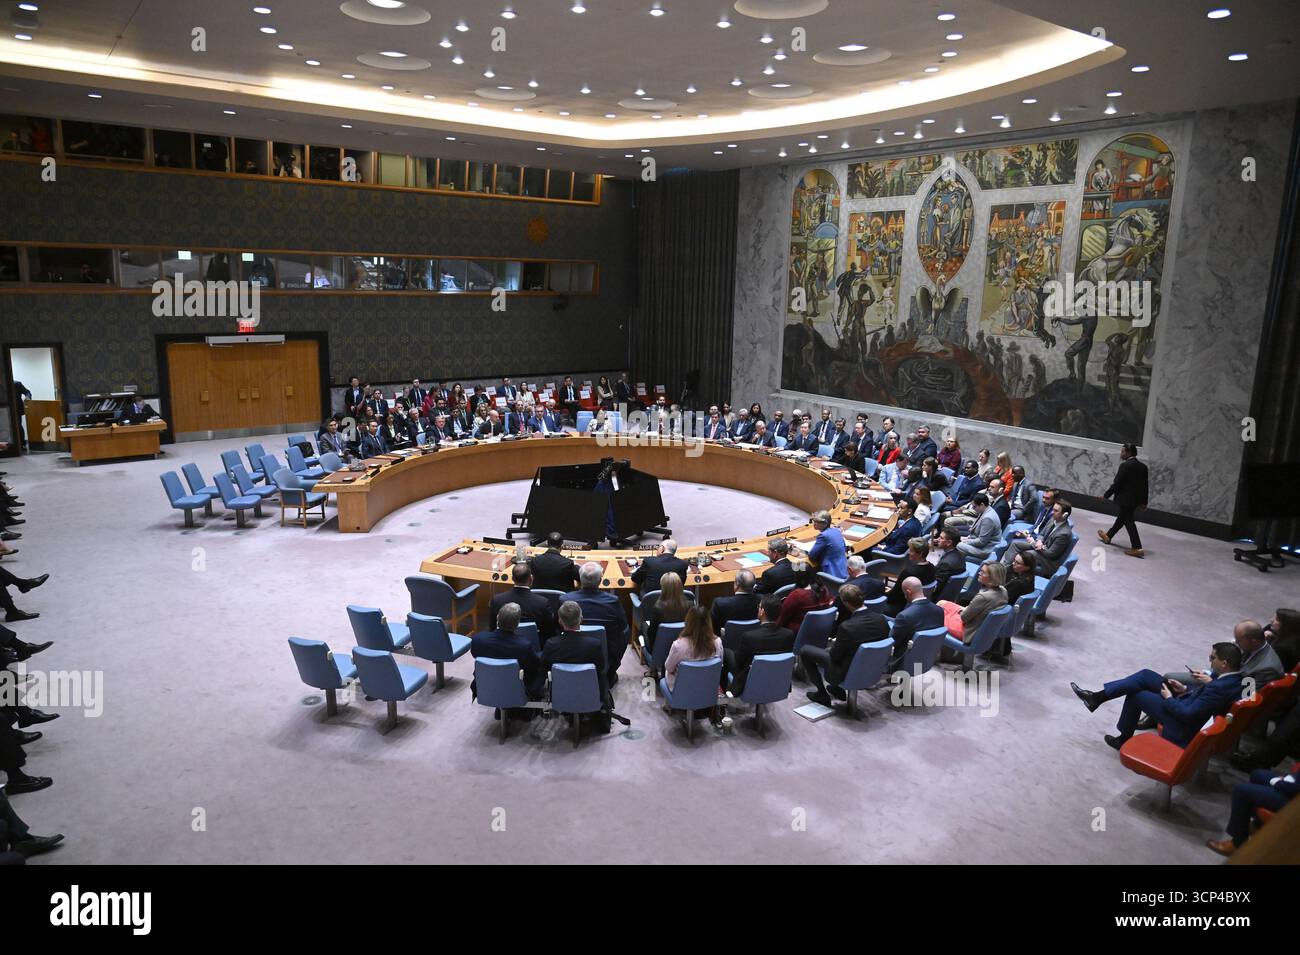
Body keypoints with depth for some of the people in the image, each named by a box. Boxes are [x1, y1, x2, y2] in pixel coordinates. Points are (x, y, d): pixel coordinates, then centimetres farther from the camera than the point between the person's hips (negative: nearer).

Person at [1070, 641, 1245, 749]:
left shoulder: (1220, 688, -33)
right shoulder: (1231, 676, -5)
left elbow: (1188, 715, -29)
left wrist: (1169, 698, -15)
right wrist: (1186, 689, 6)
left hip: (1183, 728, -9)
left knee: (1135, 694, 2)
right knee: (1145, 675, 0)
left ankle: (1122, 738, 24)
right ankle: (1097, 696, 2)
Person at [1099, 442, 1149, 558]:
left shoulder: (1125, 466, -18)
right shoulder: (1143, 467, 7)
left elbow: (1116, 483, -17)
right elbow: (1146, 485, 11)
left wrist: (1106, 495, -6)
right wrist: (1144, 502, 18)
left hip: (1126, 499, -8)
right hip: (1136, 500, 8)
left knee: (1129, 521, -3)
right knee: (1122, 518, 21)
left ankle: (1137, 548, -5)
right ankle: (1108, 536, 38)